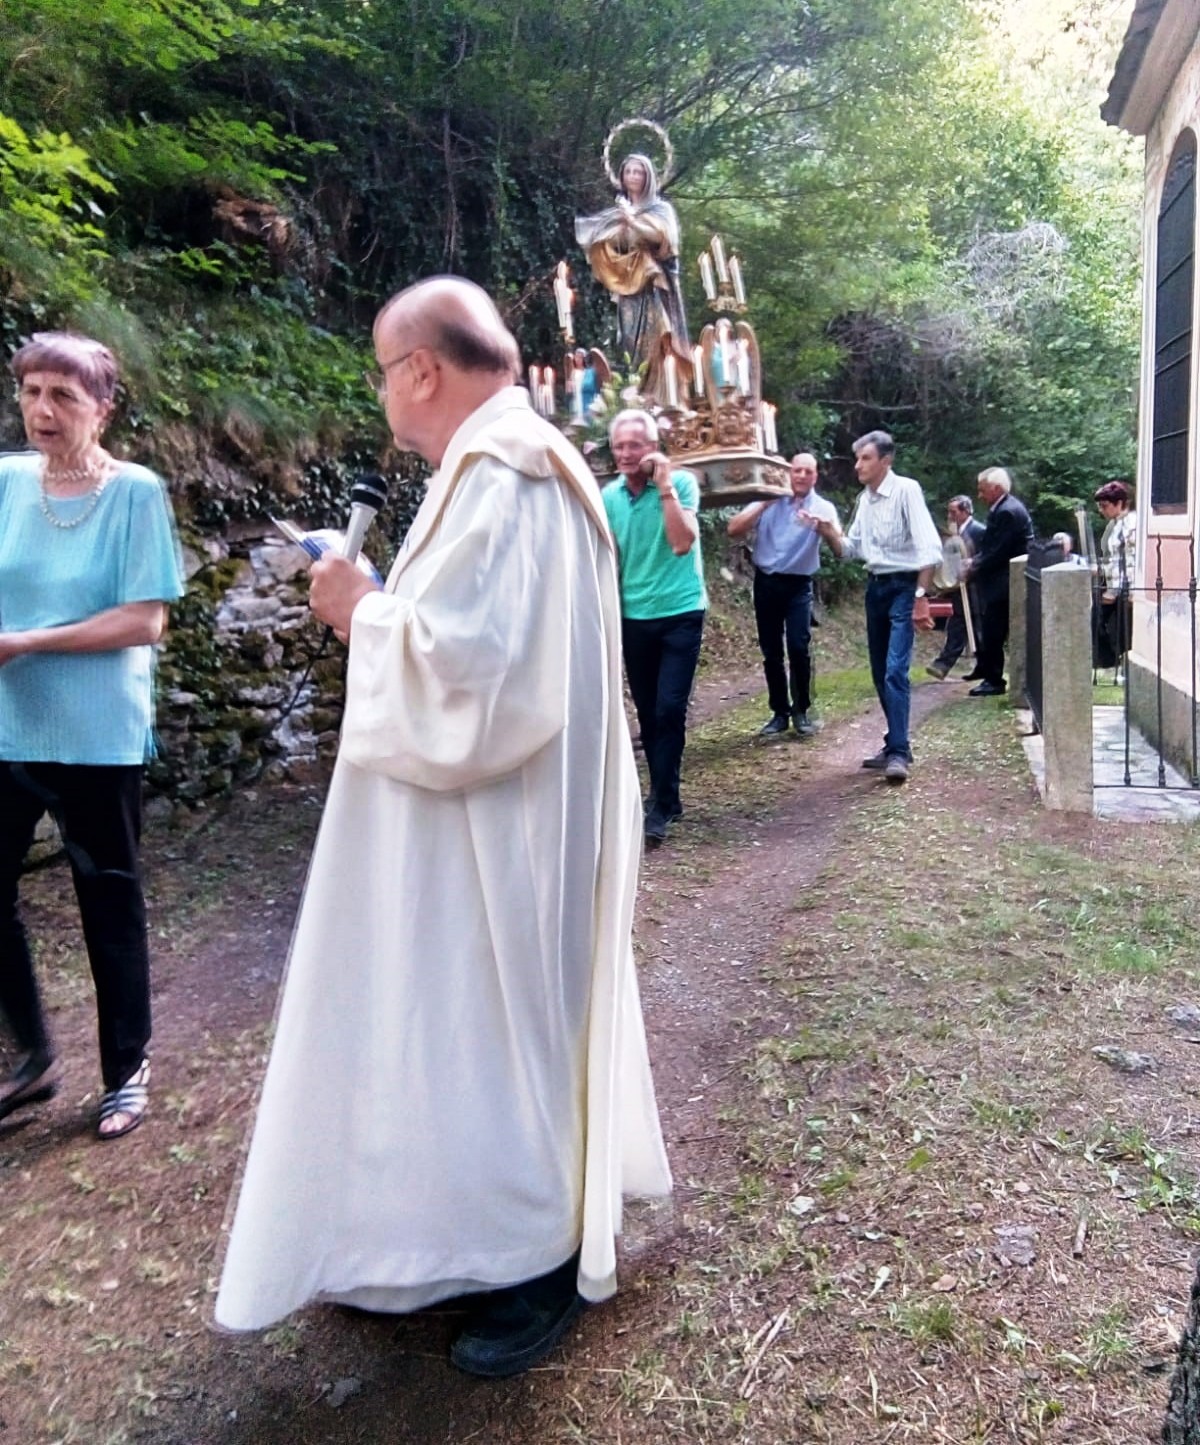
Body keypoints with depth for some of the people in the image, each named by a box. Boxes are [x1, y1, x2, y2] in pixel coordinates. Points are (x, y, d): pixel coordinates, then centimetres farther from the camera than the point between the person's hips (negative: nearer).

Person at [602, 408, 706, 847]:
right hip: (633, 616, 4)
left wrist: (664, 486, -21)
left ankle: (661, 806, -2)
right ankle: (666, 796, 24)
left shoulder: (681, 482, -7)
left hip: (680, 612, -4)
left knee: (669, 709, -10)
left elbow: (682, 542, -21)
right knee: (647, 711, 10)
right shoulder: (609, 495, 2)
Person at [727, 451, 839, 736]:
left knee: (799, 647, -13)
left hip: (798, 585, -2)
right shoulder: (769, 501, 4)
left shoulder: (823, 508, 0)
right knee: (771, 652, 4)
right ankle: (780, 712, 14)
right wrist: (763, 505, -15)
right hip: (766, 582, 2)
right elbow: (733, 529, -6)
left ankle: (801, 711, 3)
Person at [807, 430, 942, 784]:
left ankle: (899, 752, -13)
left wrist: (920, 597, -23)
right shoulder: (864, 499, 9)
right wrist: (828, 533, -3)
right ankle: (896, 745, 21)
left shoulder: (906, 489, -13)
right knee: (880, 673, 10)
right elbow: (851, 549, 16)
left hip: (904, 587, -8)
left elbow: (929, 546, -19)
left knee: (895, 671, -16)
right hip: (875, 587, 8)